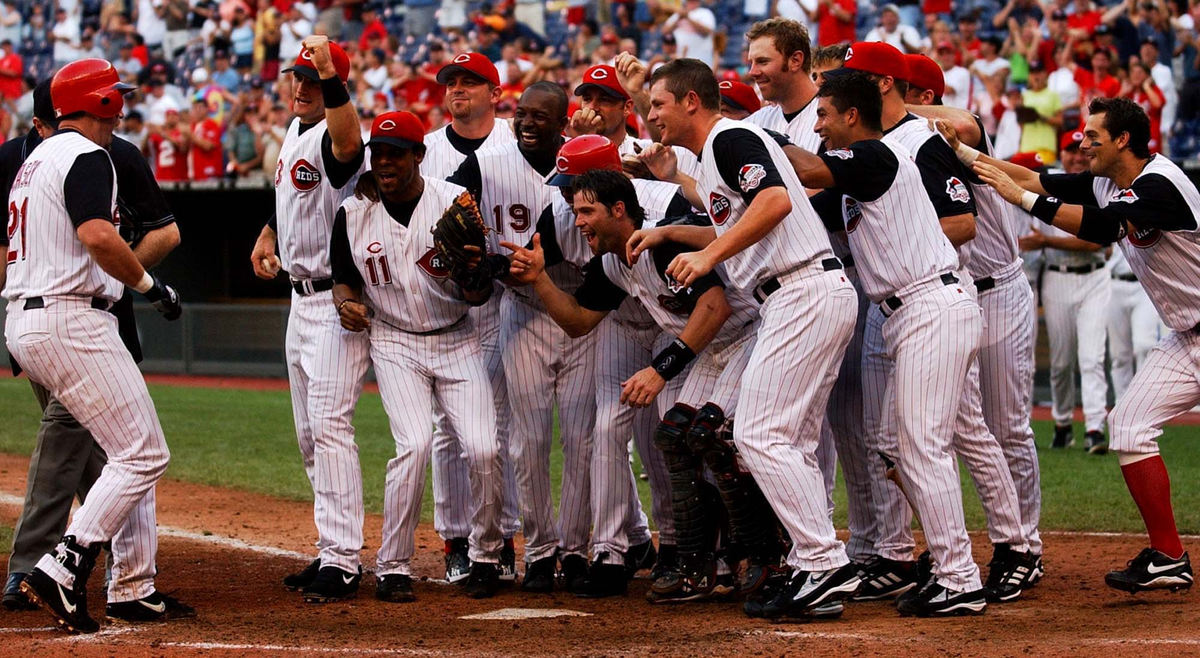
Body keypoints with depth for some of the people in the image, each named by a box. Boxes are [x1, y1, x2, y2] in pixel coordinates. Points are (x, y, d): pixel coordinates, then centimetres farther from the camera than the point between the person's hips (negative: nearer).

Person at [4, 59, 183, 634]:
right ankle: (61, 570, -20)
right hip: (71, 321, -10)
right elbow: (97, 236, -25)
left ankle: (133, 587, 10)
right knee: (143, 455, -11)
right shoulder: (86, 157, -9)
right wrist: (151, 286, -14)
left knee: (132, 453, 14)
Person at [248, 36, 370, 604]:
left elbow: (349, 141, -46)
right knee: (308, 434, 13)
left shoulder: (331, 139, -19)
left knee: (329, 425, -16)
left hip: (337, 302, -10)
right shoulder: (295, 131, 11)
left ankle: (342, 562, -16)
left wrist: (330, 75, -55)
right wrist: (268, 233, 21)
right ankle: (332, 552, 21)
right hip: (301, 297, 10)